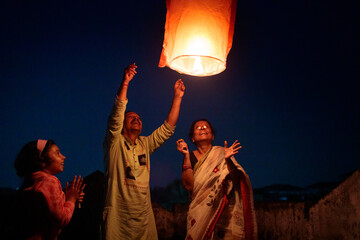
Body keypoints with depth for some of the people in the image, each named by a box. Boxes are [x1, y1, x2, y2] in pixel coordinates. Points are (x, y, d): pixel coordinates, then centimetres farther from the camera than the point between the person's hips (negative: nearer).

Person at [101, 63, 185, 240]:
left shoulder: (145, 144, 14)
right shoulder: (114, 143, -1)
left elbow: (168, 128, 12)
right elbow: (115, 118, -16)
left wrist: (177, 97, 8)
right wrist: (125, 84, -25)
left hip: (144, 215, 5)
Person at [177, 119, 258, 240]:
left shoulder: (221, 153, 1)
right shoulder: (190, 157, 3)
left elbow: (237, 179, -7)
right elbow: (189, 186, -11)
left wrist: (228, 160, -22)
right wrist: (186, 156, -15)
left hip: (224, 210, 0)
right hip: (199, 211, 0)